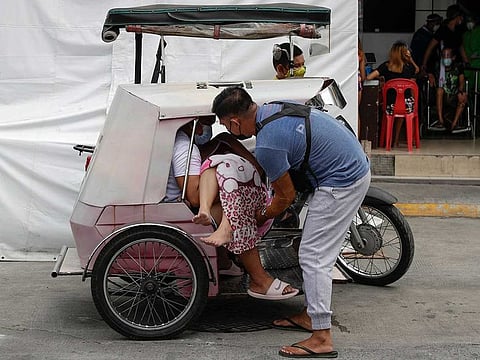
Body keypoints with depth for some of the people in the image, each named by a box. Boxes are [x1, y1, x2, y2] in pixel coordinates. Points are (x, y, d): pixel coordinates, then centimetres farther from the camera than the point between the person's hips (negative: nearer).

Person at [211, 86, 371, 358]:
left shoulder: (267, 144, -21)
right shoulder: (275, 109, 6)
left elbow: (287, 195, -9)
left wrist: (263, 216, 10)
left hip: (341, 183, -10)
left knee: (313, 257, -6)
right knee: (317, 253, 18)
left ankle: (322, 338, -5)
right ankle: (311, 314, 29)